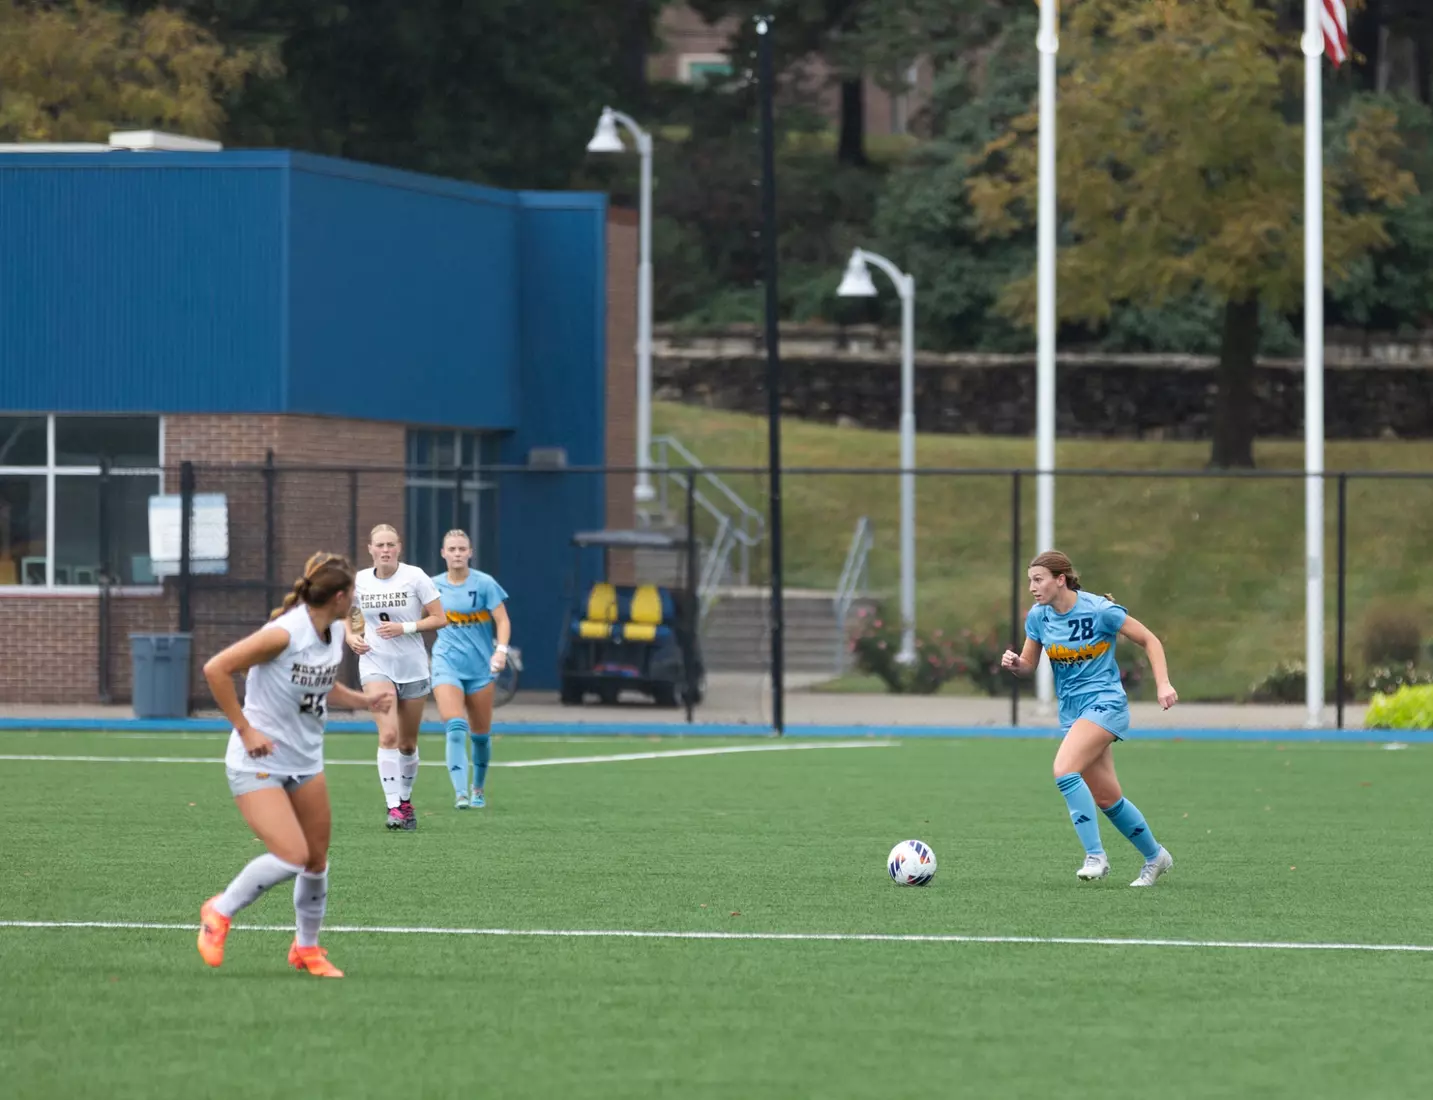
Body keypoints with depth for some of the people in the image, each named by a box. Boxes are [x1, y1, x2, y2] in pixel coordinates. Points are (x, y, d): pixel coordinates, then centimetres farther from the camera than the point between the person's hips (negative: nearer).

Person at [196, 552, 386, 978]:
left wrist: (363, 701, 6)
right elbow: (215, 669, -23)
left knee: (317, 859, 10)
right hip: (258, 763, -8)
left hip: (306, 762, 8)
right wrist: (245, 729, -21)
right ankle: (220, 912, 4)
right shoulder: (285, 634, -23)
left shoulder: (336, 634, 3)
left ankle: (307, 947, 29)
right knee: (292, 856, -18)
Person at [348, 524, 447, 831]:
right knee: (388, 735, -19)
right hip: (375, 665, 0)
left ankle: (405, 800, 32)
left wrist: (404, 627, -19)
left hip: (412, 667, 0)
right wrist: (352, 636, -3)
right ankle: (393, 807, -18)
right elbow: (349, 615, 18)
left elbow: (440, 618, -8)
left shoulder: (415, 577, -8)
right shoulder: (360, 581, -1)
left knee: (408, 744, 10)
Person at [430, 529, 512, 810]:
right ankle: (460, 792, -26)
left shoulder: (484, 584, -5)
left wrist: (501, 650, -22)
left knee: (480, 734, 11)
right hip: (447, 664, 0)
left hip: (480, 665, 0)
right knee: (455, 729, -20)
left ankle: (478, 787, 35)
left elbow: (502, 621, -8)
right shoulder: (435, 585, 3)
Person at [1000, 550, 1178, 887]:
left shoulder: (1100, 610, -15)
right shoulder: (1038, 617, 1)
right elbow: (1028, 666, 11)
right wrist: (1014, 663, -13)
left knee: (1064, 771, -27)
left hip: (1104, 703, -7)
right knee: (1107, 799, 10)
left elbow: (1150, 641, -6)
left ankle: (1095, 856, -20)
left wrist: (1163, 683, -17)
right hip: (1071, 710, 7)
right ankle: (1155, 856, 29)